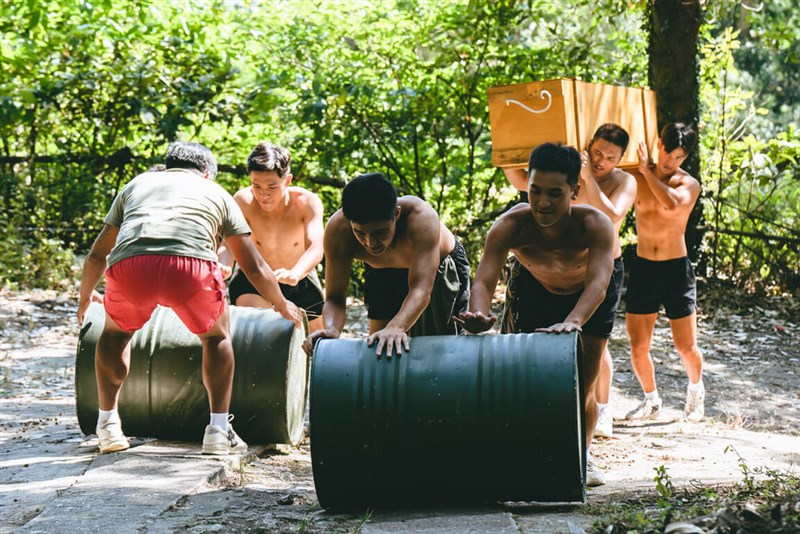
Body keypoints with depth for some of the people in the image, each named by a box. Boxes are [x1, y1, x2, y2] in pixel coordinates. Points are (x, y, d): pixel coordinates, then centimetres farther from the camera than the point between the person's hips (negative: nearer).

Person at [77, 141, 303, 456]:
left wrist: (85, 297, 60)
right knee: (217, 337, 27)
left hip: (128, 265, 1)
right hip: (191, 265, -1)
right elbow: (254, 267, 35)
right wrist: (283, 306, 52)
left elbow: (97, 255, 42)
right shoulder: (215, 192, 33)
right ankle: (219, 431, 20)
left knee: (116, 332, 32)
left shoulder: (138, 184, 37)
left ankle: (107, 426, 28)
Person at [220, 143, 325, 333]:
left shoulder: (308, 202, -30)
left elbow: (316, 247, -44)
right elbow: (228, 244, -34)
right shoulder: (243, 201, -27)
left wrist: (294, 273, -66)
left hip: (300, 281, 1)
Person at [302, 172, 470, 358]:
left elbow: (421, 289, -54)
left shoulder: (421, 217, -46)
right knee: (378, 345, 1)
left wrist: (396, 327, -73)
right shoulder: (338, 230, -36)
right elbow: (334, 297, -32)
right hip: (384, 274, 3)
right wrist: (331, 329, -55)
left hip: (441, 266, -2)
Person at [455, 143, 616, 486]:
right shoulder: (510, 226, -36)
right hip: (536, 291, 1)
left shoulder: (595, 225, -39)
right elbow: (483, 280, -42)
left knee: (583, 387, 0)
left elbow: (597, 284, -51)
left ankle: (582, 456, 22)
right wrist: (480, 316, -65)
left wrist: (573, 322, -71)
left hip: (589, 299, -1)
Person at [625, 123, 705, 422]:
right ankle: (651, 401, 23)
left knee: (686, 347, 0)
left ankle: (696, 389, 31)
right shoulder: (636, 179, 2)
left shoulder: (689, 184, -6)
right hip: (643, 268, 2)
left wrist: (646, 170, -20)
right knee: (638, 347, 1)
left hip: (676, 270, -2)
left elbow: (671, 202, -27)